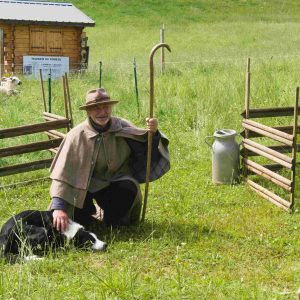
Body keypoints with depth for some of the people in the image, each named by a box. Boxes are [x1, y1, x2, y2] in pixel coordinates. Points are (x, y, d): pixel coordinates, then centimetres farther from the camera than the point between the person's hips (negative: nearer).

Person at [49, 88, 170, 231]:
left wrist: (152, 134, -35)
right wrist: (58, 207, -35)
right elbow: (62, 174, -23)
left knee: (129, 188, -30)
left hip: (115, 183, 2)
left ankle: (114, 222, 1)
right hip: (85, 186, -1)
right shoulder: (77, 135, -18)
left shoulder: (123, 127, -9)